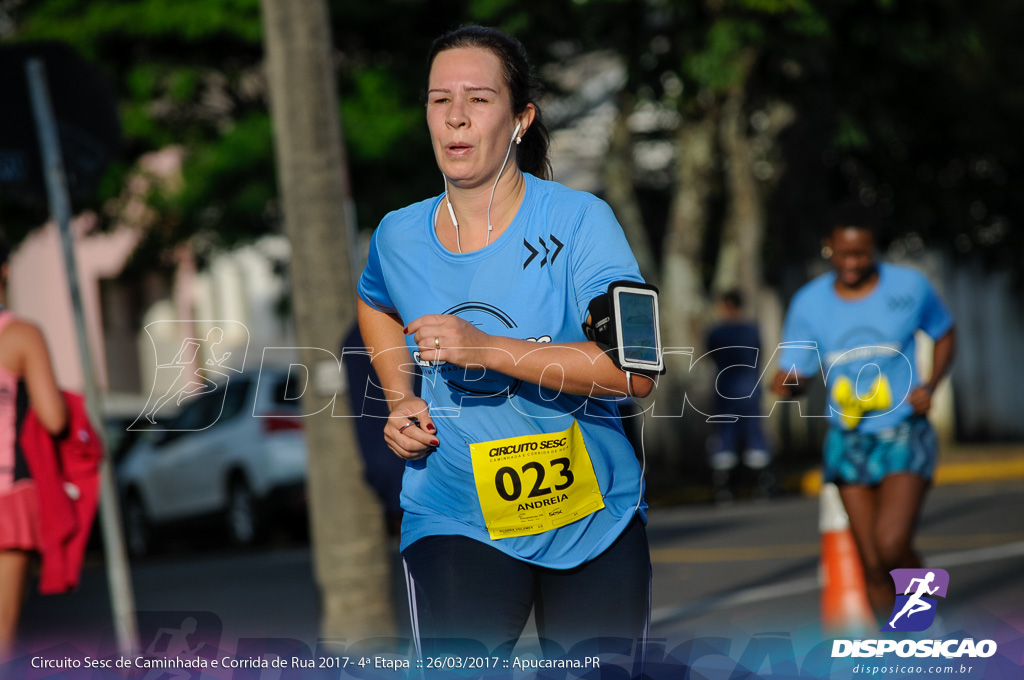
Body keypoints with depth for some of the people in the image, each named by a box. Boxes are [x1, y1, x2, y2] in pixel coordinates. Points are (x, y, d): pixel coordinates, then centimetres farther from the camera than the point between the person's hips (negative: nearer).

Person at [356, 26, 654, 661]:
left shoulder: (579, 220, -11)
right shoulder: (399, 236, 1)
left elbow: (636, 370, -22)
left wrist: (488, 349, -28)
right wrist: (401, 400, 9)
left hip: (595, 518, -1)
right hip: (457, 520, 1)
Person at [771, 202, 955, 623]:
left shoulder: (909, 286, -4)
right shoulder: (809, 304, -1)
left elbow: (944, 334, 13)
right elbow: (793, 374, 0)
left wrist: (930, 386, -4)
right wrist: (786, 384, -25)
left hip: (904, 435, -2)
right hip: (848, 442, 2)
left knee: (891, 546, -21)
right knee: (872, 565, 2)